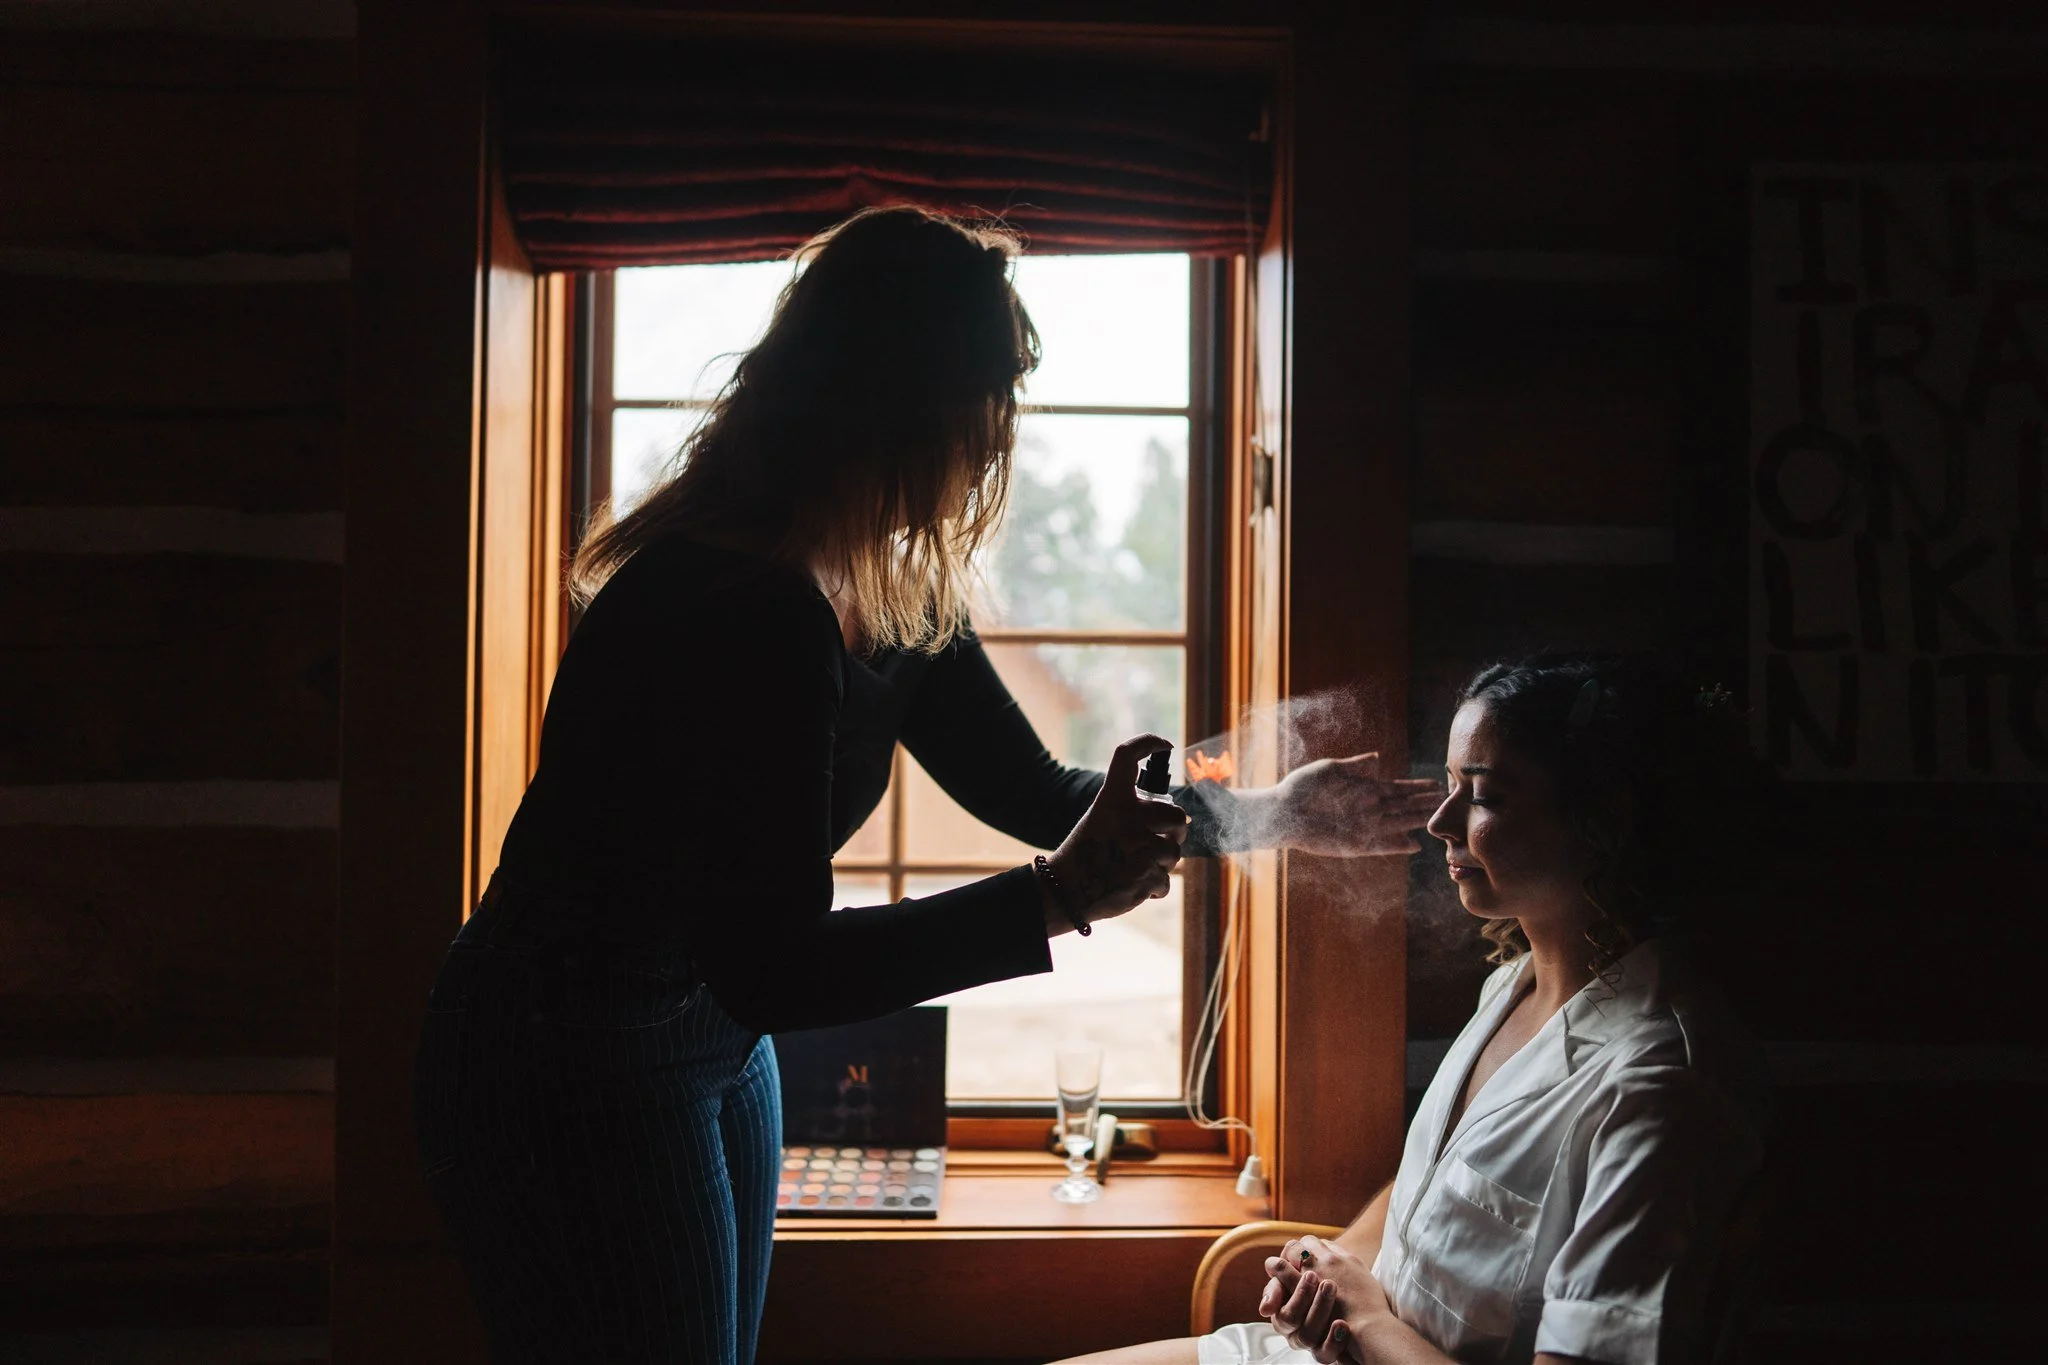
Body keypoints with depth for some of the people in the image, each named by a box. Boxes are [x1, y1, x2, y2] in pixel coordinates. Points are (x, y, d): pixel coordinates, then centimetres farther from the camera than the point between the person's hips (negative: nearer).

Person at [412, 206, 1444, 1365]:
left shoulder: (893, 596, -2)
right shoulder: (749, 613, -31)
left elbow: (1031, 790, 8)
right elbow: (771, 967, -31)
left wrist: (1271, 815, 4)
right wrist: (1057, 900, -30)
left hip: (712, 1045, 9)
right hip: (567, 1064, -9)